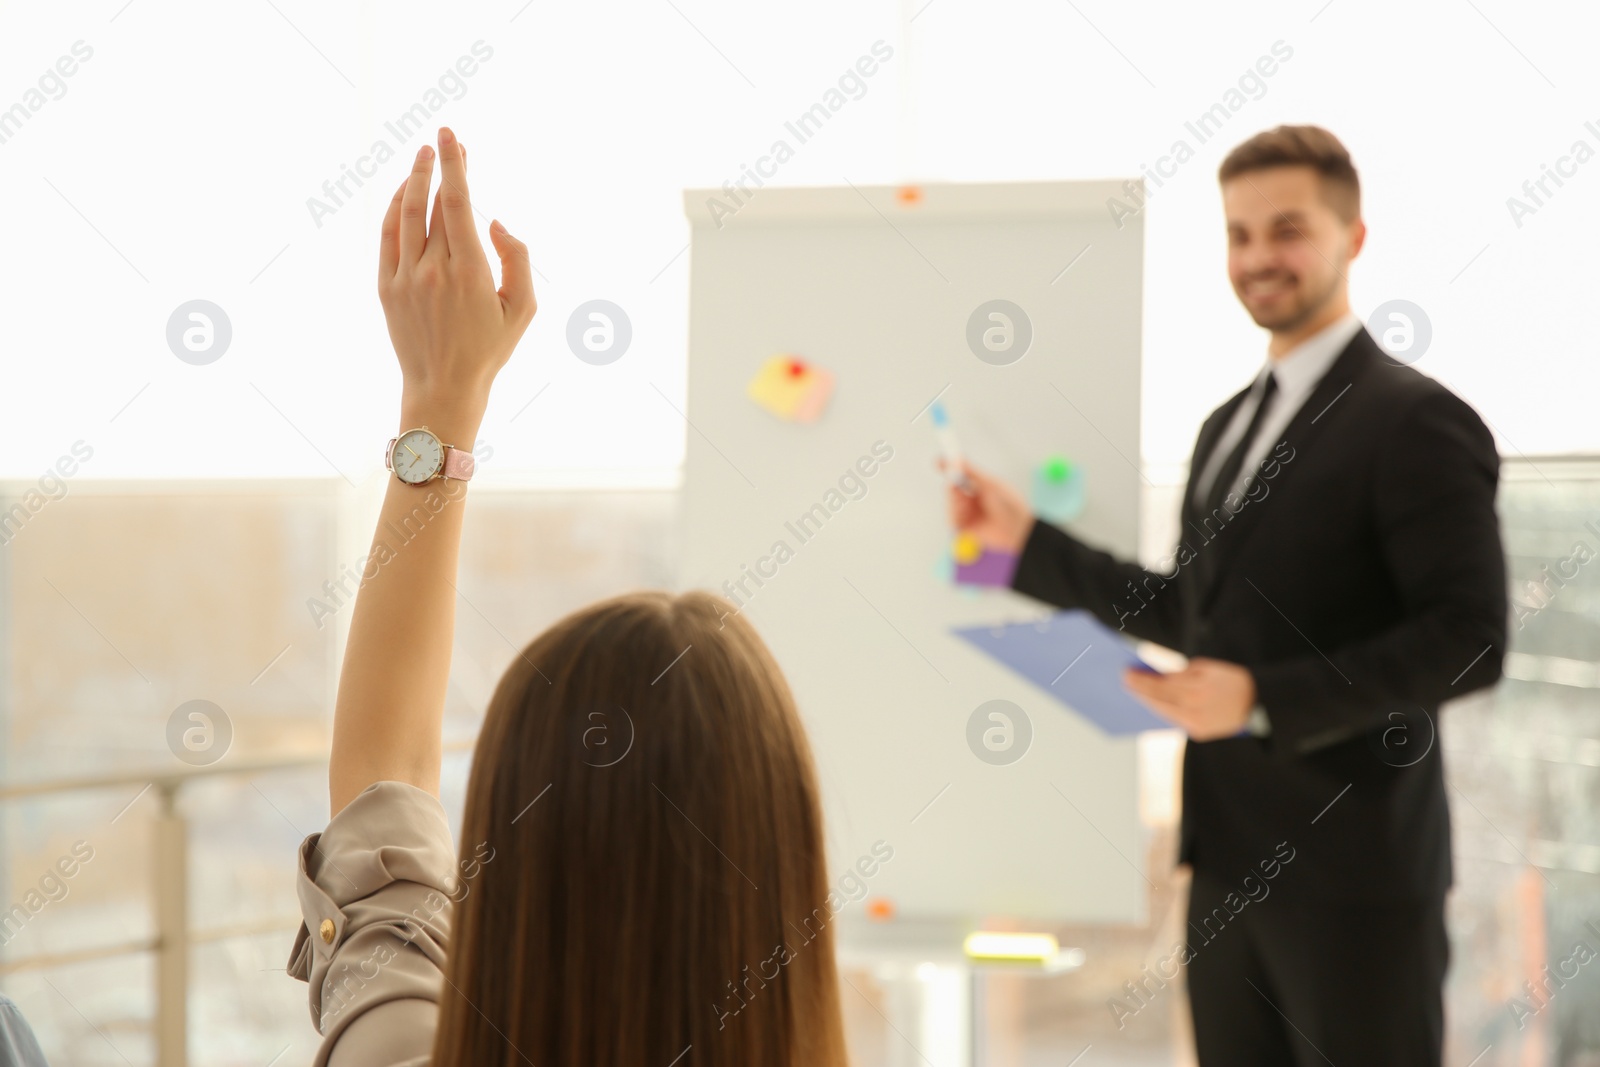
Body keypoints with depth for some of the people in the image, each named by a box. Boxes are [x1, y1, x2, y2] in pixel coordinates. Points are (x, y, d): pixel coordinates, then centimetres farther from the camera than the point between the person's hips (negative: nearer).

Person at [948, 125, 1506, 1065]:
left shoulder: (1417, 422, -12)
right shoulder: (1230, 424, 16)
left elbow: (1469, 641, -19)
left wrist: (1265, 699, -25)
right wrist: (1027, 538, 17)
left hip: (1353, 872, -8)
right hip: (1230, 862, 8)